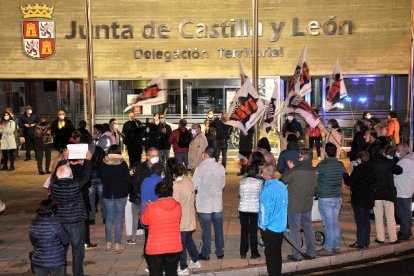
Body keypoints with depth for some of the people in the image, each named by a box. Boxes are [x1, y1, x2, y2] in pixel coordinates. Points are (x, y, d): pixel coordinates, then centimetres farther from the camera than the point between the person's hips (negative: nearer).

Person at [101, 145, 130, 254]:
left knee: (109, 218, 12)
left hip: (107, 194, 3)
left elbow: (102, 178, 8)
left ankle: (108, 243, 18)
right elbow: (127, 179, -5)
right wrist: (127, 191, 8)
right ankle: (117, 245, 2)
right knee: (119, 219, 1)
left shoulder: (104, 163, -2)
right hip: (121, 194, -3)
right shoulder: (122, 164, -9)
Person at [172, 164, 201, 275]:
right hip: (190, 218, 7)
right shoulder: (190, 182, 4)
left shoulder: (177, 185, -18)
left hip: (182, 219, -7)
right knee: (189, 240, 23)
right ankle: (195, 261, 34)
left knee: (181, 243, 3)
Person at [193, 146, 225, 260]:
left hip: (204, 204, -3)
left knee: (206, 230, 7)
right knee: (218, 229, 15)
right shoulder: (221, 168, -5)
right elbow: (223, 184, 5)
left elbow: (194, 186, -12)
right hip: (217, 203, 3)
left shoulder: (200, 168, -17)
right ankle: (220, 252, 25)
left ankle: (205, 254, 17)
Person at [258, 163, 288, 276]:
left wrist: (263, 225, -6)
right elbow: (285, 205, 9)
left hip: (270, 228, -6)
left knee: (270, 254, 7)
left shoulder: (267, 189, -21)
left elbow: (264, 210, -17)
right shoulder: (283, 186, 0)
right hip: (281, 226, 7)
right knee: (278, 252, 18)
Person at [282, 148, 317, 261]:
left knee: (295, 230, 4)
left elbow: (283, 180, -7)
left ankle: (296, 255, 10)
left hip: (294, 205, -5)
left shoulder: (295, 171, -20)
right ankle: (311, 253, 23)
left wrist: (290, 168, 3)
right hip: (308, 205, 5)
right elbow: (315, 187, 9)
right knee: (308, 228, 17)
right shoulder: (315, 171, -2)